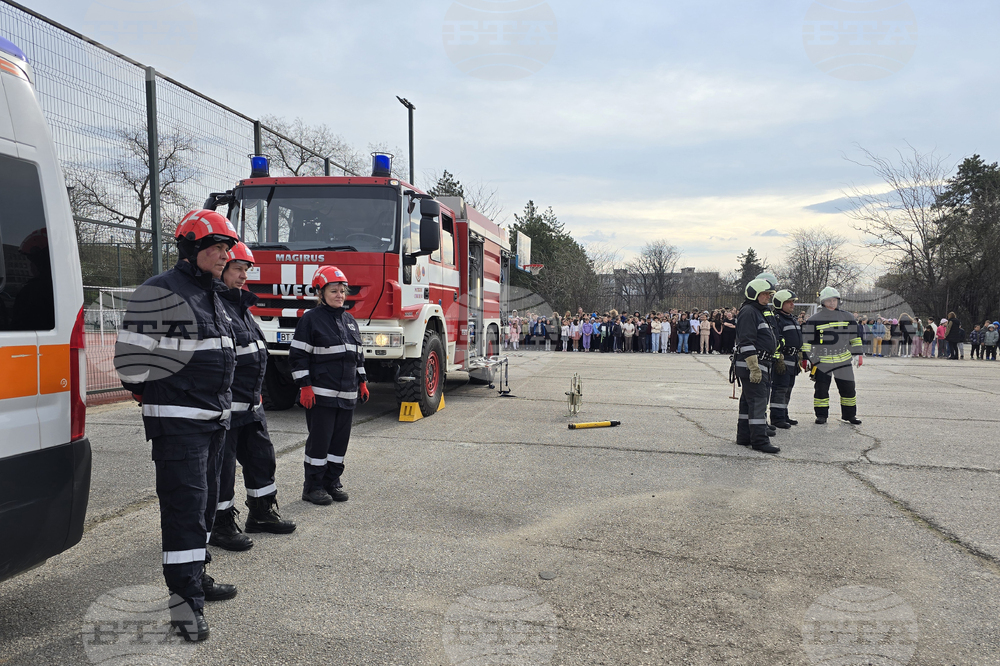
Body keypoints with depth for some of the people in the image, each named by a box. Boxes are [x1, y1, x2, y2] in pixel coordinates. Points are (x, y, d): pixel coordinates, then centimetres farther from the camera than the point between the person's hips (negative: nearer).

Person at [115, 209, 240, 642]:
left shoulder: (211, 296, 16)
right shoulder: (160, 292, -13)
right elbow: (131, 353, -14)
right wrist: (152, 397, -4)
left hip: (214, 419, 9)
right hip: (177, 422, -9)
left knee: (204, 502, 18)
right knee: (184, 505, -7)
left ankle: (196, 576, 33)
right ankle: (185, 600, 0)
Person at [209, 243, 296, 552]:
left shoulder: (241, 305, 16)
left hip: (251, 404, 10)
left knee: (261, 456, 17)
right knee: (221, 463, 2)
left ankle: (262, 513, 32)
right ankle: (220, 525, 14)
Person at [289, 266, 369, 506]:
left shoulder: (350, 320, 14)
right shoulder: (311, 319, -6)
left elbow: (358, 354, 21)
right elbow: (298, 355, -9)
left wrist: (362, 382, 17)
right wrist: (304, 386, -13)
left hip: (347, 394, 6)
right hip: (321, 394, -6)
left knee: (341, 439, 10)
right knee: (319, 441, -1)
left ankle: (333, 481, 22)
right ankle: (313, 486, 11)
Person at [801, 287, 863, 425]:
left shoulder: (847, 317, 7)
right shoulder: (815, 319, -4)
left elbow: (854, 336, 16)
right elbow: (806, 339, -2)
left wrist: (858, 354, 13)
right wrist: (805, 358, -5)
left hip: (843, 360, 3)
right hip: (822, 360, -3)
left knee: (848, 388, 5)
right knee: (821, 389, 0)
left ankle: (849, 414, 20)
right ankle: (821, 415, 13)